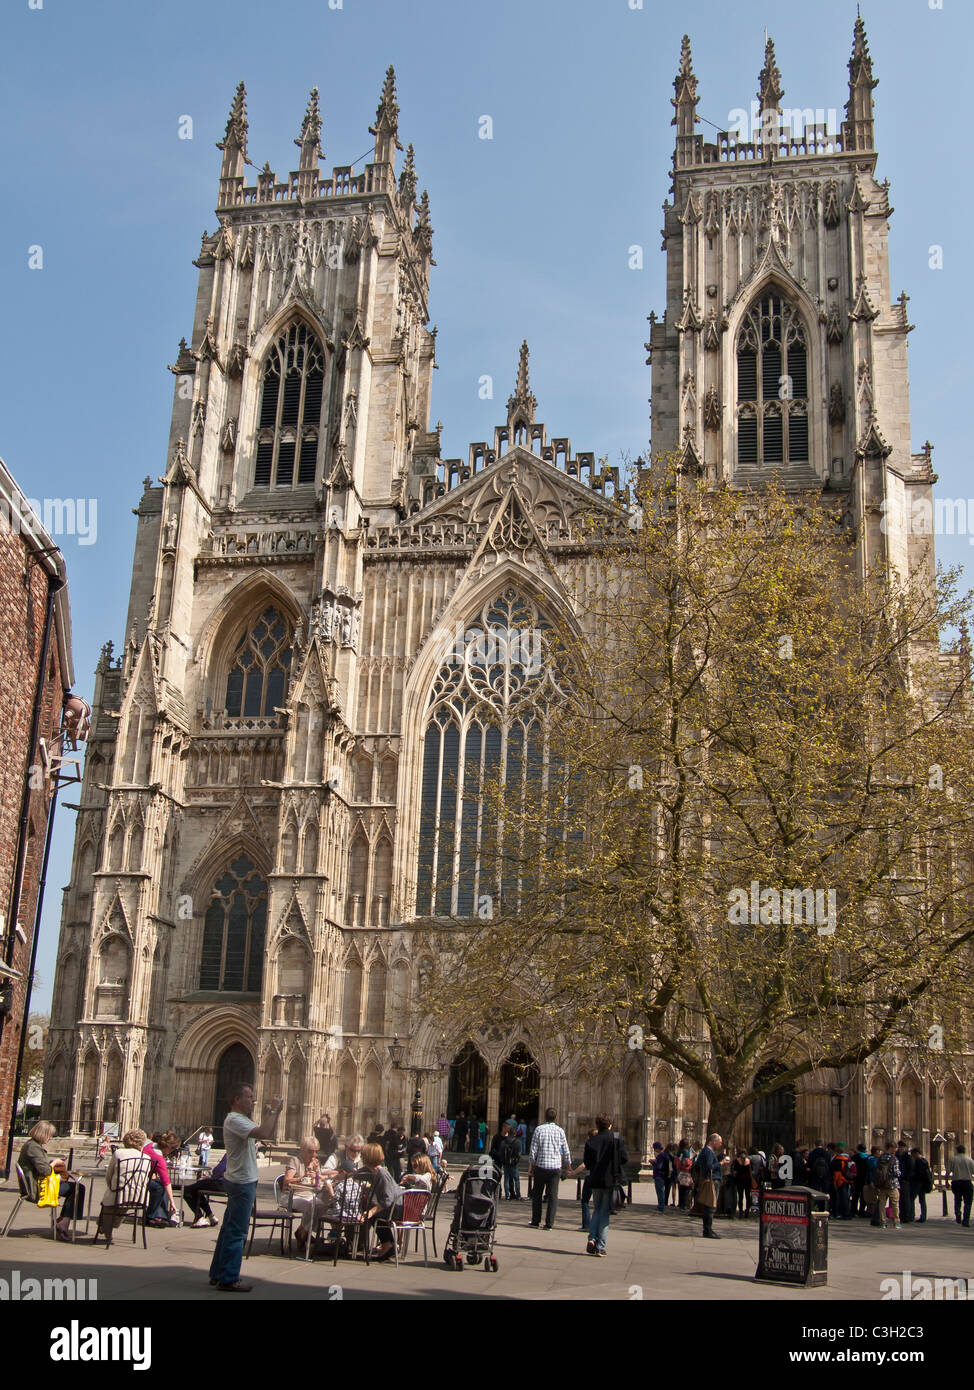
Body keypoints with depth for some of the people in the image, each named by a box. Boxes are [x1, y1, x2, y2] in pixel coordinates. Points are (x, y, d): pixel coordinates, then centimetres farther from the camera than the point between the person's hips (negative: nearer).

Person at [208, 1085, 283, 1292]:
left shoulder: (242, 1120, 17)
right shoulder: (234, 1120, -17)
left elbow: (267, 1133, 19)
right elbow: (265, 1133, -30)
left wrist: (274, 1113, 7)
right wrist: (273, 1111, -19)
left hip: (241, 1181, 11)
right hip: (241, 1182, -11)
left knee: (230, 1229, 16)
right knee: (236, 1232, -7)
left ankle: (218, 1274, 23)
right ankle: (228, 1279, -3)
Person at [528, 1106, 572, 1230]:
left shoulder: (539, 1129, -4)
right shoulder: (560, 1131, 1)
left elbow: (533, 1150, -4)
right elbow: (566, 1151, 5)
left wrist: (530, 1167, 4)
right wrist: (568, 1166, 16)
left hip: (541, 1166, -1)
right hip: (556, 1166, 1)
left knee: (537, 1194, 12)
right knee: (553, 1195, 4)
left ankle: (536, 1221, 15)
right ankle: (549, 1223, -1)